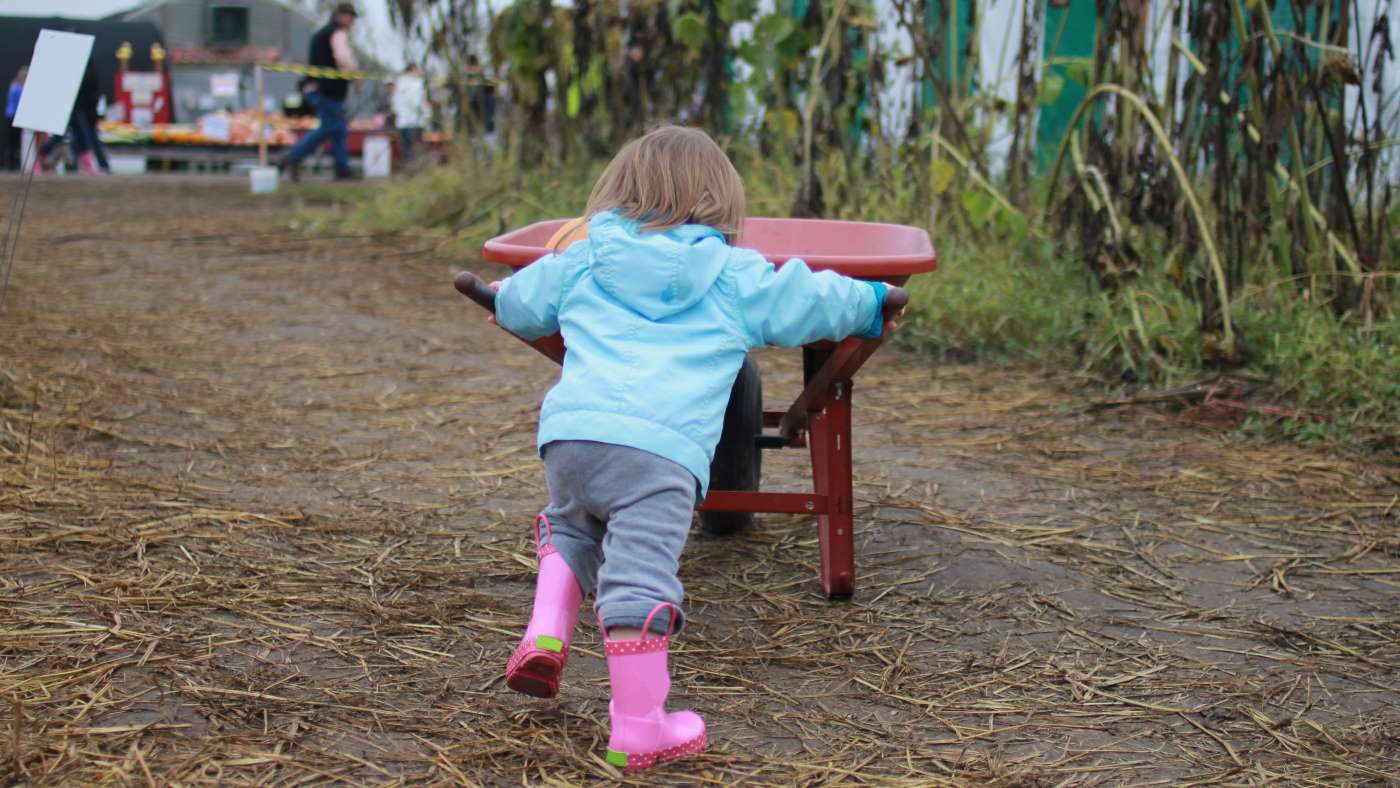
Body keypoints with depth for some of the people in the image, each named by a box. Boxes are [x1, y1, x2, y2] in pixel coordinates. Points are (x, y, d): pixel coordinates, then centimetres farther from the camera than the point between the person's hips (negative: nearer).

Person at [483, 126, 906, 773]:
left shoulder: (581, 263, 25)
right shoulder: (737, 279, 18)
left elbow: (513, 305, 36)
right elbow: (812, 302, 25)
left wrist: (501, 299, 60)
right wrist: (874, 303, 43)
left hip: (571, 430, 4)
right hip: (662, 450, -3)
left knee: (570, 527, 31)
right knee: (640, 580, -6)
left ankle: (547, 633, 12)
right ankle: (639, 729, -4)